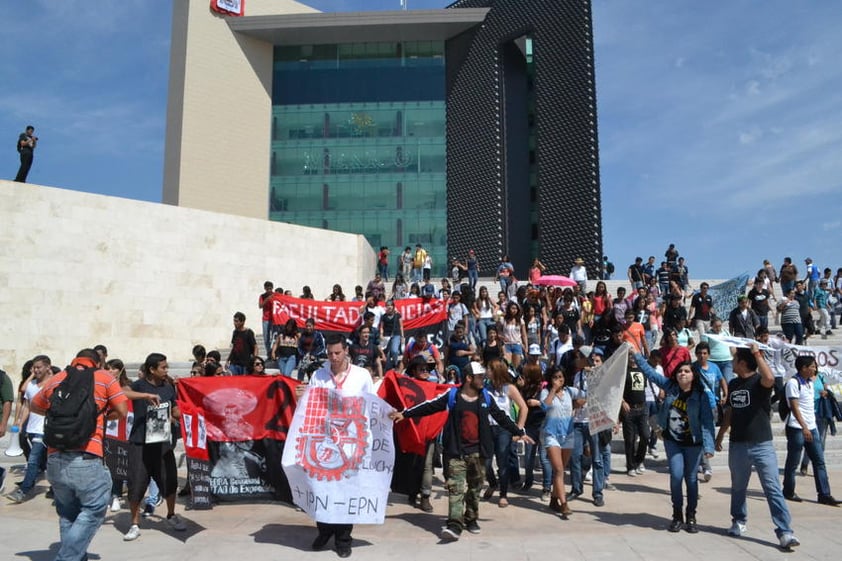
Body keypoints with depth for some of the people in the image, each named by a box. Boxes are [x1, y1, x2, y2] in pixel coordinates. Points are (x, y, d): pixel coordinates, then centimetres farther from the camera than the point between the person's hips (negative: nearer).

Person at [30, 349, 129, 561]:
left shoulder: (55, 380, 17)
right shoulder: (104, 378, 5)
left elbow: (34, 406, 32)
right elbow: (122, 411, 2)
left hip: (54, 459, 5)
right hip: (86, 459, -5)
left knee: (68, 515, 17)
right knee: (93, 511, 4)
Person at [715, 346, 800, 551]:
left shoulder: (759, 381, -9)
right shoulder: (733, 384, 9)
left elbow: (769, 378, -36)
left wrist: (757, 352, -29)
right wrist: (720, 435, 21)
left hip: (762, 445, -6)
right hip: (737, 445, 6)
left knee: (773, 489, -6)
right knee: (738, 486, 16)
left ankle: (785, 532, -4)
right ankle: (739, 522, 32)